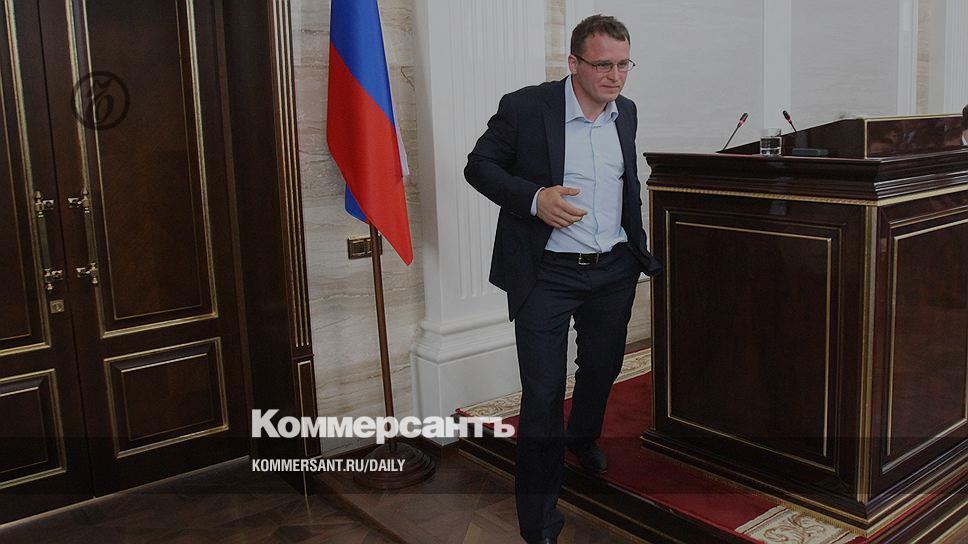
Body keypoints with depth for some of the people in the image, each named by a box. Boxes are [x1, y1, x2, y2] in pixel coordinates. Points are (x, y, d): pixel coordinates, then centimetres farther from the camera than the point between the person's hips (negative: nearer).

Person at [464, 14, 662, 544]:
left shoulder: (625, 112, 6)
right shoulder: (524, 108, -12)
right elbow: (479, 166, -6)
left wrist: (639, 245, 21)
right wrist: (534, 198, -22)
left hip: (614, 270, 6)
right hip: (547, 275, -5)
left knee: (603, 367, 22)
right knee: (543, 391, -4)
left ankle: (582, 439, 55)